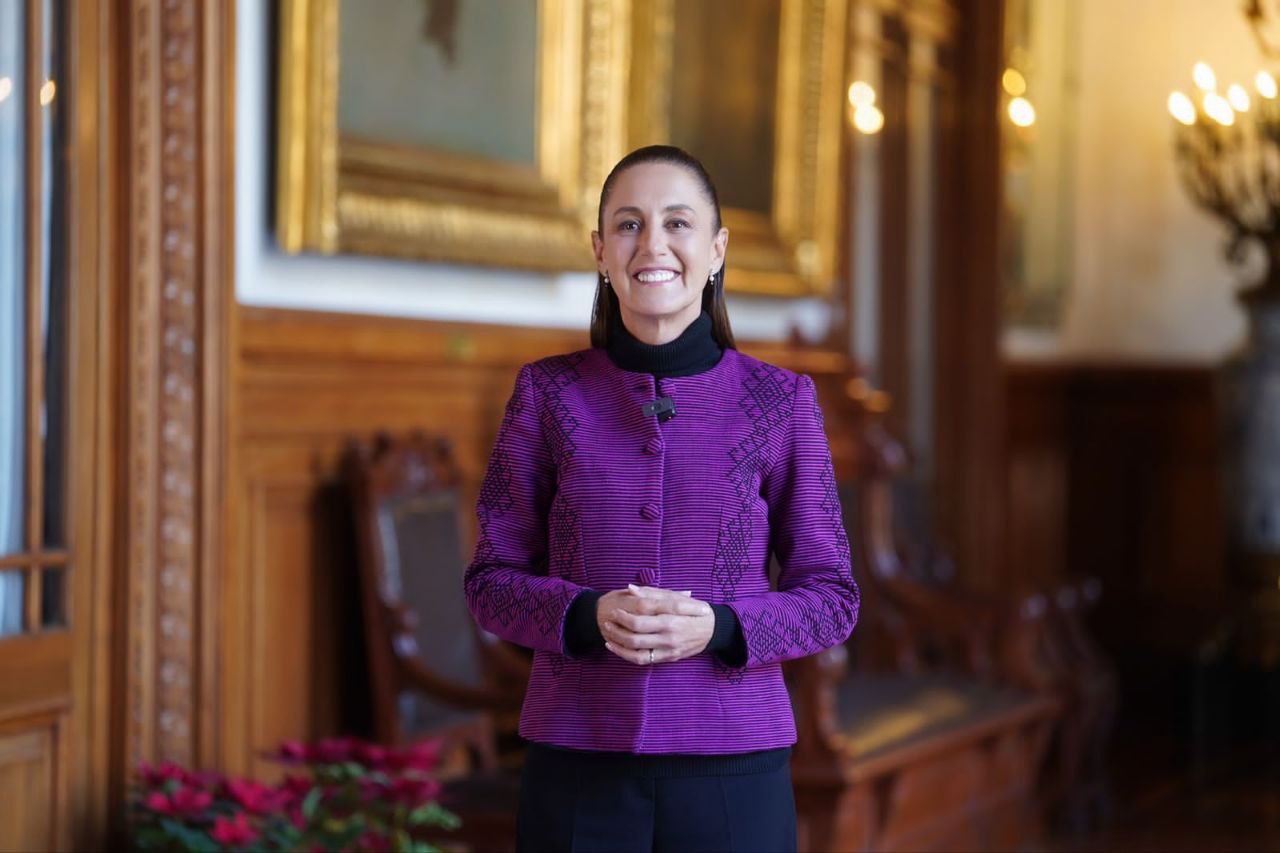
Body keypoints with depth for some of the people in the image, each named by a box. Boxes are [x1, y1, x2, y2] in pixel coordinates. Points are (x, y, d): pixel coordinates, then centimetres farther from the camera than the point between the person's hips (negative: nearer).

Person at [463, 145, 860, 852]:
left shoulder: (781, 401, 0)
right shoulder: (547, 394, 2)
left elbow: (830, 599, 2)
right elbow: (493, 582, 3)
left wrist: (717, 628, -16)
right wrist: (591, 615, -16)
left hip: (732, 768, 0)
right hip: (578, 764, 1)